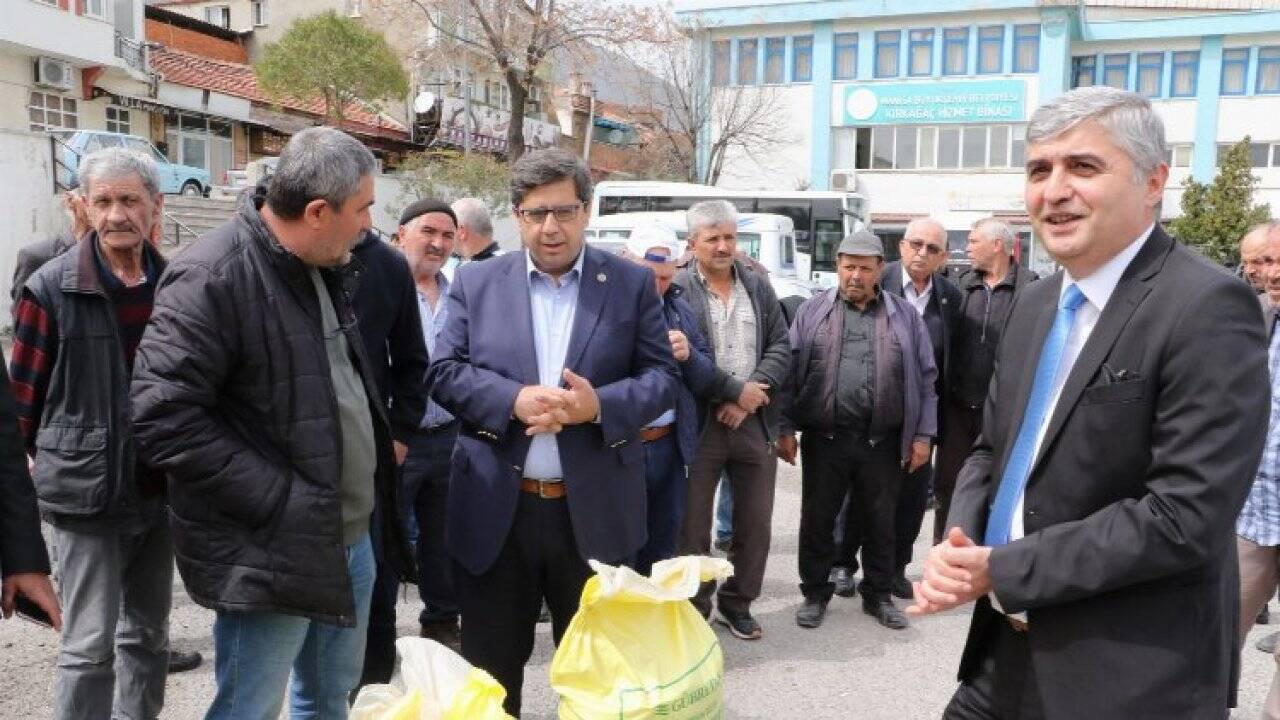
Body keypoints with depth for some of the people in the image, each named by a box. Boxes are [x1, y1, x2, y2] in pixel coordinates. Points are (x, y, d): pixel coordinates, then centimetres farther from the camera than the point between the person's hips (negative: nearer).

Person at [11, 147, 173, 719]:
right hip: (88, 493, -4)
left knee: (148, 633, 17)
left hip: (160, 490, 4)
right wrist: (46, 462, 6)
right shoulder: (51, 288, -8)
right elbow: (23, 392, 0)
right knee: (91, 647, 1)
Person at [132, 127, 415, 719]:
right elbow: (164, 418, -24)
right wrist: (278, 499, -23)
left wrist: (381, 453, 9)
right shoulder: (212, 279, -20)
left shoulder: (329, 267, 7)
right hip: (270, 553, -8)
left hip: (350, 536, 8)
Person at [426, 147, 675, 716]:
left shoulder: (632, 284, 2)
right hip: (495, 511, 1)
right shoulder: (476, 282, 4)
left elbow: (662, 377, 0)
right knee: (490, 665, 15)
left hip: (594, 511, 0)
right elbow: (443, 371, 0)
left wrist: (601, 404, -20)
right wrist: (512, 399, -18)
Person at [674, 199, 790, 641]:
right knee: (693, 526, 5)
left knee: (756, 524, 12)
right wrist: (737, 389, -14)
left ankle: (736, 603, 30)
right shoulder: (676, 290, -6)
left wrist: (752, 395, -9)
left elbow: (780, 347, 5)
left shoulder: (759, 286, 10)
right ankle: (692, 611, 21)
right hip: (697, 422, -4)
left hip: (754, 421, 5)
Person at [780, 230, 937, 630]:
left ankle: (879, 595, 29)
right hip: (824, 438, 0)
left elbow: (924, 379, 6)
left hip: (883, 442, 1)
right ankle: (815, 593, 25)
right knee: (817, 520, 9)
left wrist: (923, 435, 1)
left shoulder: (904, 315, 6)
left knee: (880, 522, 12)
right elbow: (791, 372, 2)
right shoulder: (813, 311, 4)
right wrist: (785, 428, -3)